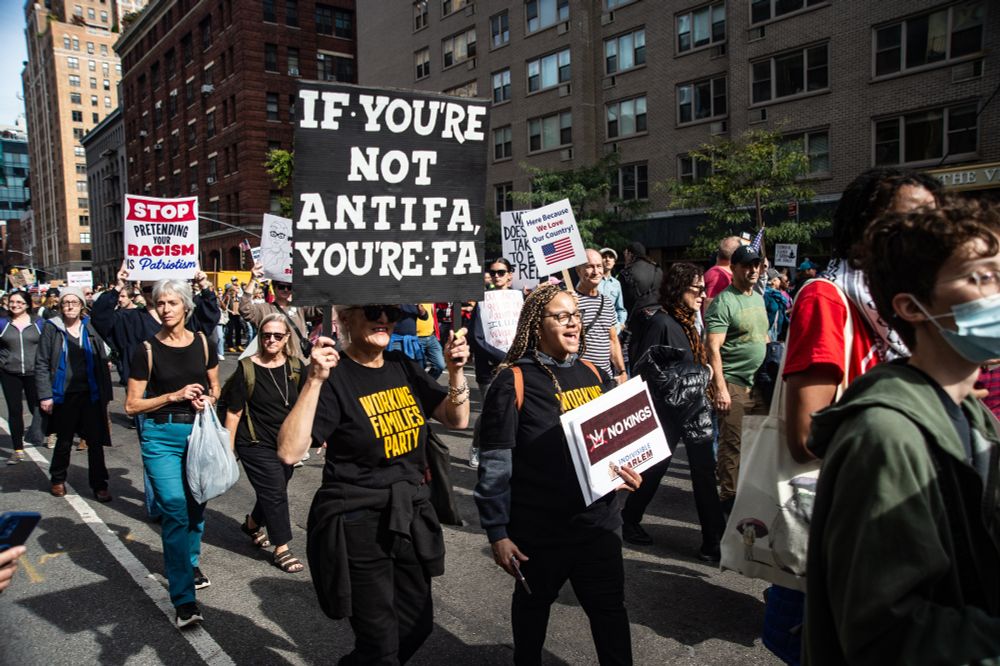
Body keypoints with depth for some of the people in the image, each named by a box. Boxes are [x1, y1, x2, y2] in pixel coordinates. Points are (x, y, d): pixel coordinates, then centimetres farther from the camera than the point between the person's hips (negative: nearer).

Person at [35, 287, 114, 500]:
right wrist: (45, 395, -9)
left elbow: (103, 362, 4)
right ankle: (58, 480, 34)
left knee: (95, 441, 1)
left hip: (91, 394, 1)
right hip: (64, 396, -1)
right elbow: (41, 364, -1)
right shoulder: (51, 328, 0)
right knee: (64, 441, 12)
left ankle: (99, 485, 11)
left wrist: (105, 394, 0)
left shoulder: (91, 328, 4)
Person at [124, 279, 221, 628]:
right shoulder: (147, 350, -5)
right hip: (161, 436, -3)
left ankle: (190, 563, 42)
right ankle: (184, 599, -5)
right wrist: (174, 396, -14)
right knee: (175, 510, -10)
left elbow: (215, 387, 16)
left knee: (196, 505, 16)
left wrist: (208, 398, -6)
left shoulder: (202, 343, 3)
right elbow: (131, 405, -4)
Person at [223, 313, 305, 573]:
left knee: (274, 490, 16)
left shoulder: (295, 367, 0)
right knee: (275, 492, -7)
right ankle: (281, 550, 6)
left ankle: (252, 524, 44)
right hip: (256, 444, -5)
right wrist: (229, 450, -10)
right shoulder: (247, 369, -12)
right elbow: (233, 413, -10)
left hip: (286, 442, 5)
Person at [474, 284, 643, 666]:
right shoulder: (513, 383, -14)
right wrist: (497, 532, -13)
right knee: (533, 606, 20)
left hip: (599, 522, 4)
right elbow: (495, 466, -14)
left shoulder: (594, 374, 4)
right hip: (538, 529, -3)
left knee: (610, 609, 14)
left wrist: (630, 471, -4)